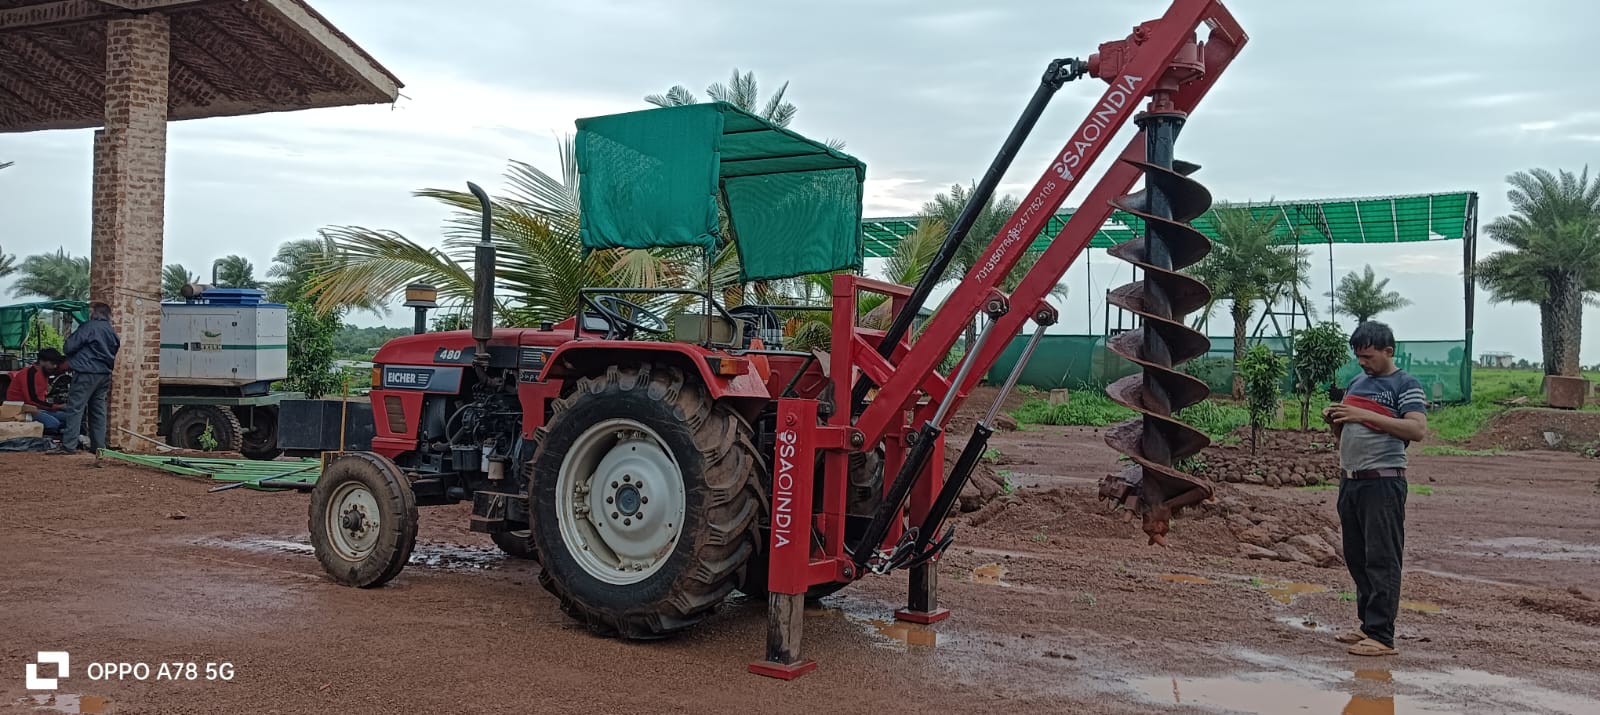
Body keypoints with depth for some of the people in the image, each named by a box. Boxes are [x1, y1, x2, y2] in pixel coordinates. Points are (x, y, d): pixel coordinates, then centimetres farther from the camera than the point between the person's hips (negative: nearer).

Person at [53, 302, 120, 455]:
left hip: (86, 373, -8)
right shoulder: (112, 332, 15)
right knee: (98, 411, 11)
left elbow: (70, 347, -9)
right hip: (104, 374, 8)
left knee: (75, 408, -6)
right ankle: (99, 446, 12)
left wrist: (68, 338, 12)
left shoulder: (88, 327, -9)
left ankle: (69, 446, -11)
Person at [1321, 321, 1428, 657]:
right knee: (1357, 558, 11)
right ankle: (1368, 625, 21)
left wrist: (1366, 415, -22)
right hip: (1350, 481, 8)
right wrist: (1335, 421, 2)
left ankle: (1382, 636, -5)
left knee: (1382, 560, -7)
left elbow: (1418, 430, -19)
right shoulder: (1357, 382, 18)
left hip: (1383, 482, -8)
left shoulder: (1405, 385, -4)